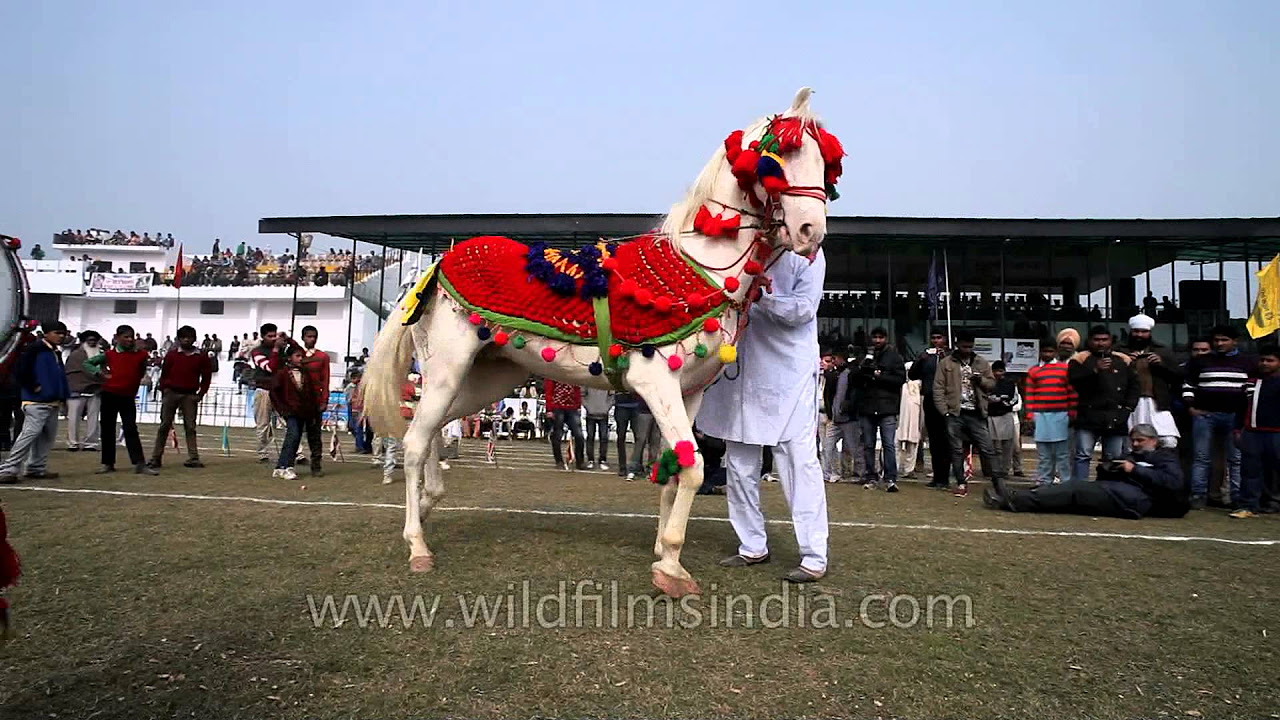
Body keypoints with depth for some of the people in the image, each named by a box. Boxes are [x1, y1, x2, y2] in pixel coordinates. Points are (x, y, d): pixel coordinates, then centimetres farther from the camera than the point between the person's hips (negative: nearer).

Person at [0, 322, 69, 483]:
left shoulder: (57, 353, 17)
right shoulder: (34, 349, -9)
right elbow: (20, 370, -17)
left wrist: (62, 395, 15)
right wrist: (33, 387, -13)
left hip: (53, 403, 9)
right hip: (36, 402, -9)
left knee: (48, 436, 10)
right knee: (30, 434, -13)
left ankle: (37, 468, 18)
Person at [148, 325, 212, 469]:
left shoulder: (201, 357, 4)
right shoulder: (171, 355, 4)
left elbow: (206, 377, 7)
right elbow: (164, 374, 6)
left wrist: (201, 394, 1)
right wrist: (164, 390, -1)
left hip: (190, 395, 0)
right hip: (171, 393, 0)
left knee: (190, 426, 1)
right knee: (164, 425, 2)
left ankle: (193, 458, 1)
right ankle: (156, 458, 6)